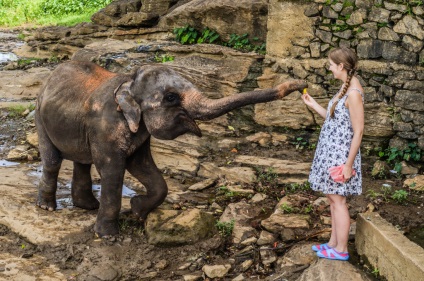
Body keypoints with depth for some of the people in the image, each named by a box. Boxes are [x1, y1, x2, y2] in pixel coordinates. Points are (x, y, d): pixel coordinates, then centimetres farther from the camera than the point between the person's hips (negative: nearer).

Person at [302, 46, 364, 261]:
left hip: (341, 153, -10)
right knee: (332, 198, 15)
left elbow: (358, 131, -20)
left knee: (337, 200, -1)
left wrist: (348, 164, -20)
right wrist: (313, 105, 18)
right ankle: (333, 243, 26)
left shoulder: (354, 93, -20)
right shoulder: (345, 88, 9)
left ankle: (341, 250, 10)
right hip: (332, 150, 10)